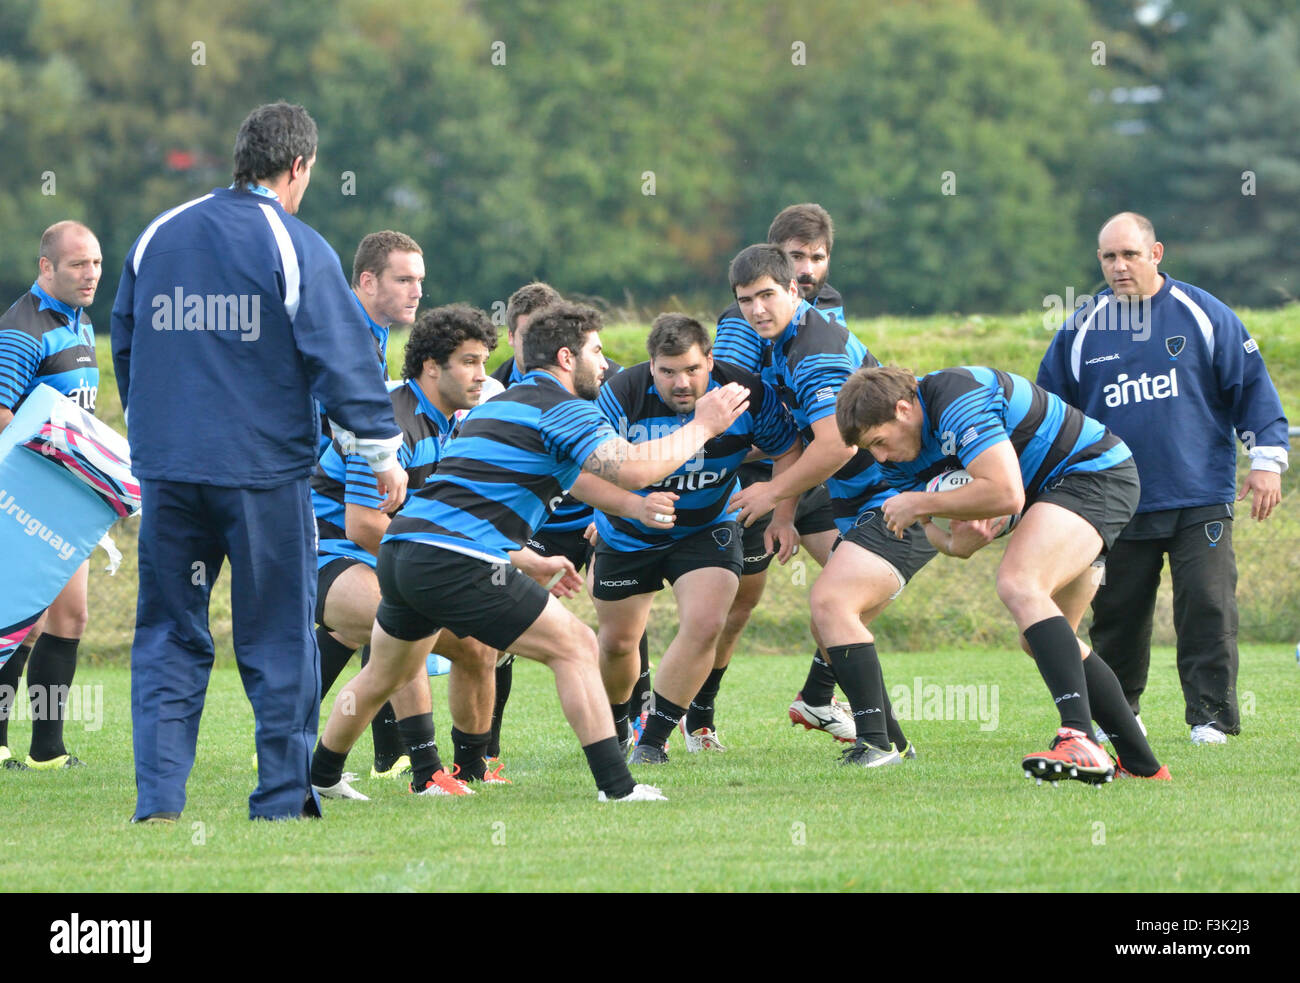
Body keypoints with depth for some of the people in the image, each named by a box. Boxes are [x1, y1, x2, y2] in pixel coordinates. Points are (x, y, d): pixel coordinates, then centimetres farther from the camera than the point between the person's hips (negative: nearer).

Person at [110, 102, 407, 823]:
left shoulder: (156, 237, 9)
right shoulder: (295, 248, -7)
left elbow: (124, 344, 19)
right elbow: (342, 357, -8)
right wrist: (382, 452, 2)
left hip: (166, 465, 4)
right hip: (264, 469, -4)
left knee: (168, 634, 9)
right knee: (277, 636, 5)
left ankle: (158, 796, 0)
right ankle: (281, 798, 7)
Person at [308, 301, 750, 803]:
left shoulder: (495, 407, 27)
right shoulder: (562, 408, -2)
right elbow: (629, 468, -16)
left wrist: (533, 564, 40)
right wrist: (701, 427, -5)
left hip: (400, 553, 9)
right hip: (456, 564, -9)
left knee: (385, 673, 30)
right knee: (574, 645, -2)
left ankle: (319, 778, 43)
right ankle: (616, 786, -7)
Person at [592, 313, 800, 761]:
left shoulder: (747, 392, -22)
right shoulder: (621, 396, -26)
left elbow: (786, 448, -4)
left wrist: (784, 518, -12)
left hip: (707, 529, 0)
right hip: (628, 534, 0)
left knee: (704, 625, -21)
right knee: (617, 641, 10)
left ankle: (653, 740, -9)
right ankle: (612, 726, 41)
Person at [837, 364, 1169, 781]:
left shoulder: (956, 400, -28)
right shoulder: (899, 450, 3)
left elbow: (1006, 493, -35)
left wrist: (920, 503, -24)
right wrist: (952, 542, -14)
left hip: (1095, 473, -11)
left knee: (1018, 585, -30)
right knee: (1041, 641, 13)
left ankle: (1079, 740, -42)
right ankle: (1142, 762, 18)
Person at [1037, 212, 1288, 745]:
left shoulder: (1202, 314, 1)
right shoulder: (1081, 331, 6)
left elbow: (1251, 384, 4)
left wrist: (1266, 460, -2)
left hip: (1201, 500, -2)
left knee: (1208, 605, -9)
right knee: (1116, 616, 7)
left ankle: (1211, 716, -2)